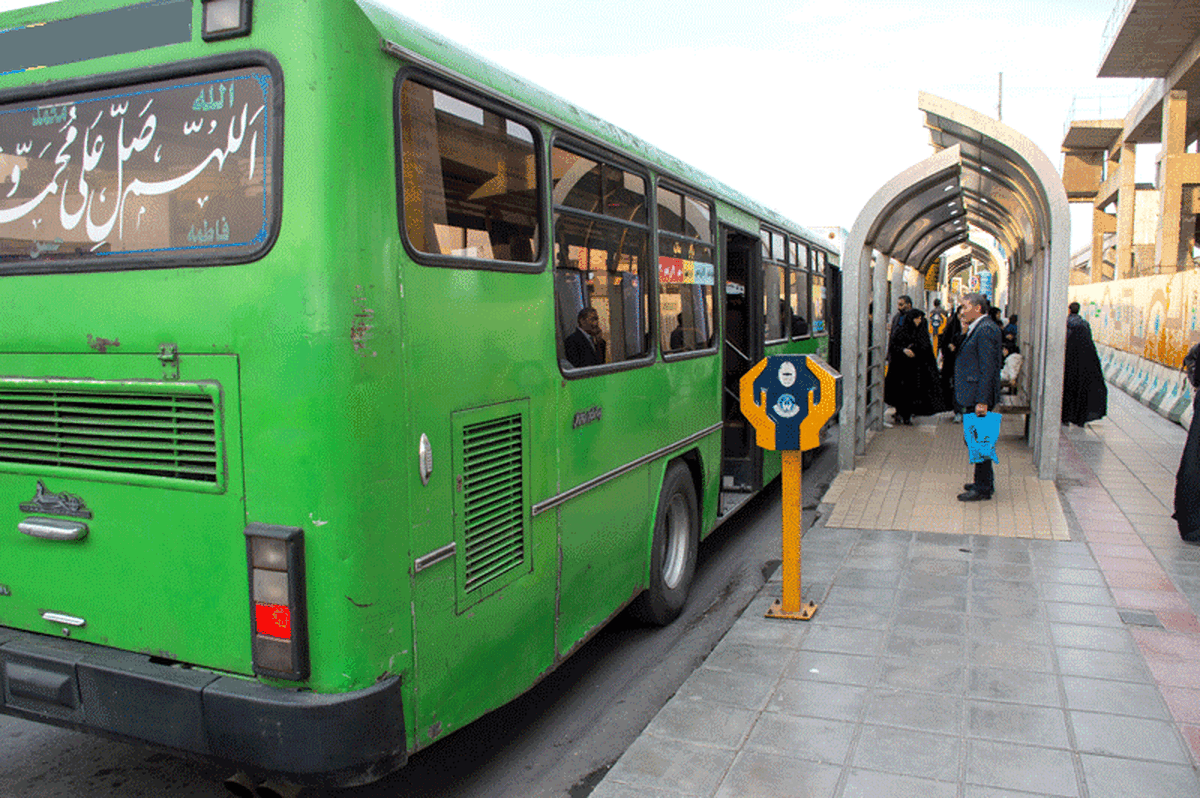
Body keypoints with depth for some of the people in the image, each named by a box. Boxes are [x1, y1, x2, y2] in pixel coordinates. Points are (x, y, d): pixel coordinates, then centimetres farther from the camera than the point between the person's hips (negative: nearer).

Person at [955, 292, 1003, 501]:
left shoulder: (985, 330, -16)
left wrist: (982, 401, -22)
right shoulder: (977, 329, 15)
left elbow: (987, 369, -21)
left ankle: (983, 488, 3)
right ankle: (984, 482, 27)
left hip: (978, 397, -10)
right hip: (972, 396, 10)